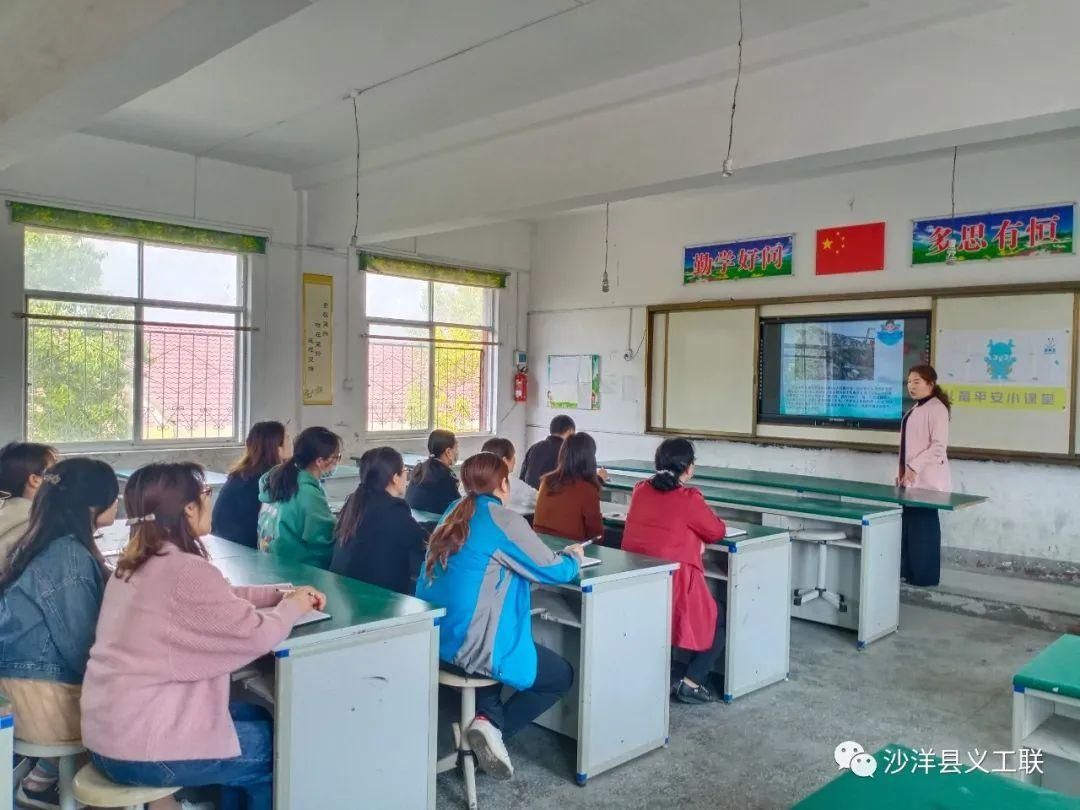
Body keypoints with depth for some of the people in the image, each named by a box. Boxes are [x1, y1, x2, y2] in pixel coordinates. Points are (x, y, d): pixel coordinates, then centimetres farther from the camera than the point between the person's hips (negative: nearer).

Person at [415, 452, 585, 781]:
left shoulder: (454, 513, 8)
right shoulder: (503, 520, -14)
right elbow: (552, 570, -6)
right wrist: (574, 556, 14)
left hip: (434, 638, 8)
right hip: (472, 646, -8)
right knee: (562, 674, 13)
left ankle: (487, 716, 15)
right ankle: (494, 728, -1)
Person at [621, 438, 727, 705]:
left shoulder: (640, 490, 5)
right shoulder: (689, 498, -13)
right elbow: (717, 532, 2)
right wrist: (706, 516, 22)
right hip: (673, 582, -6)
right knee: (719, 622, 16)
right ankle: (690, 683, 4)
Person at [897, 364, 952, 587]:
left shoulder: (936, 408, -10)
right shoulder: (915, 409, 16)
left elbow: (939, 446, -17)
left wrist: (914, 467, -20)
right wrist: (902, 471, 15)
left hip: (927, 479, -8)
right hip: (912, 478, 8)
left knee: (924, 525, -3)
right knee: (909, 524, 9)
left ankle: (925, 576, 5)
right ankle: (909, 571, 16)